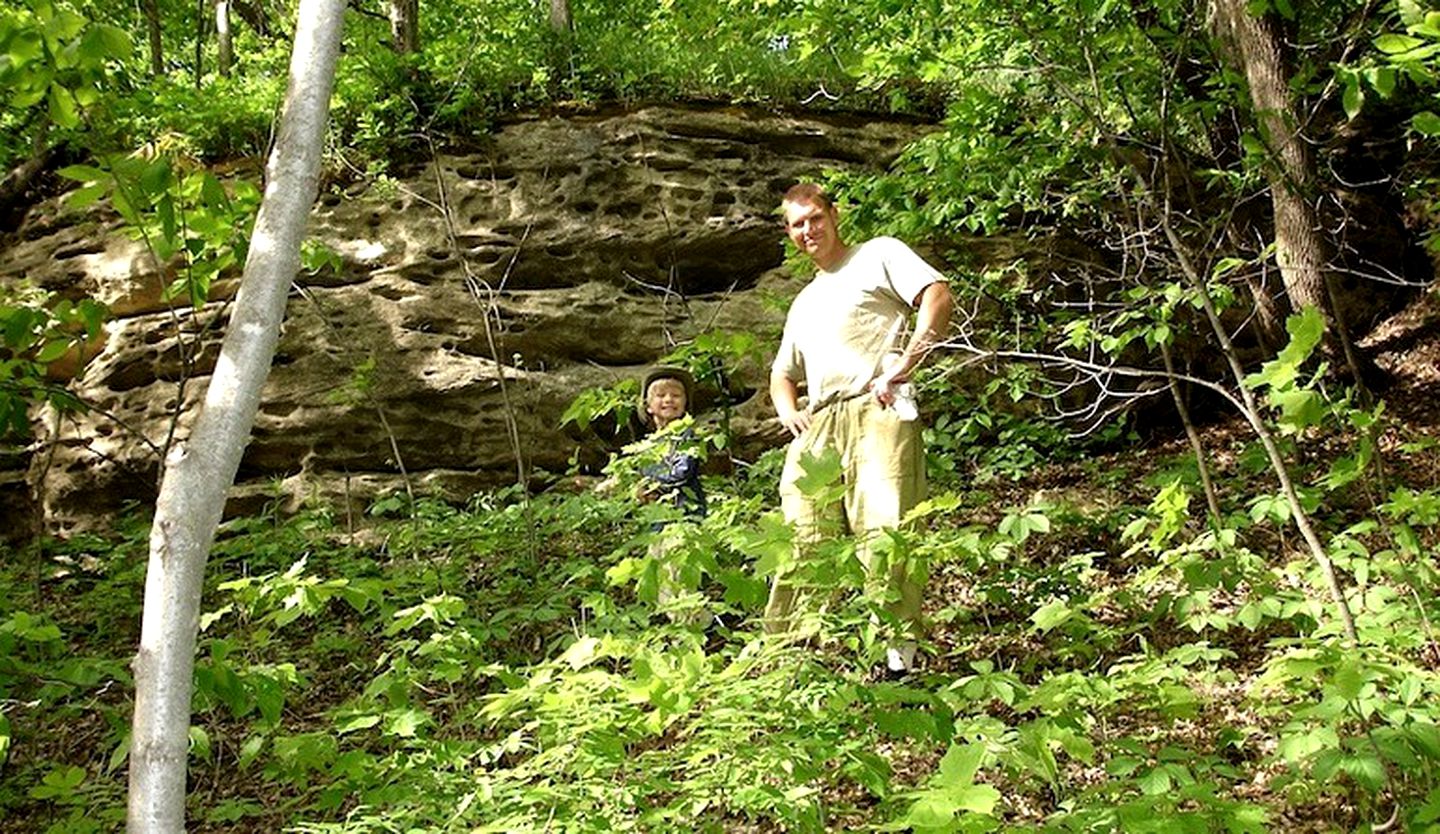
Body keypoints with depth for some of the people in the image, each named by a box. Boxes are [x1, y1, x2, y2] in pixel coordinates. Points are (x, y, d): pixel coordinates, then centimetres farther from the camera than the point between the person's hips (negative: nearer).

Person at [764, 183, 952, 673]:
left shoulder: (879, 255, 14)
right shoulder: (804, 303, 34)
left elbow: (938, 298, -3)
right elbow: (782, 373, 39)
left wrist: (900, 370, -11)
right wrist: (787, 410, 15)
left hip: (874, 412, -6)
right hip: (816, 427, 7)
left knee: (882, 530, -20)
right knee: (801, 543, -4)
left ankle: (899, 651, -22)